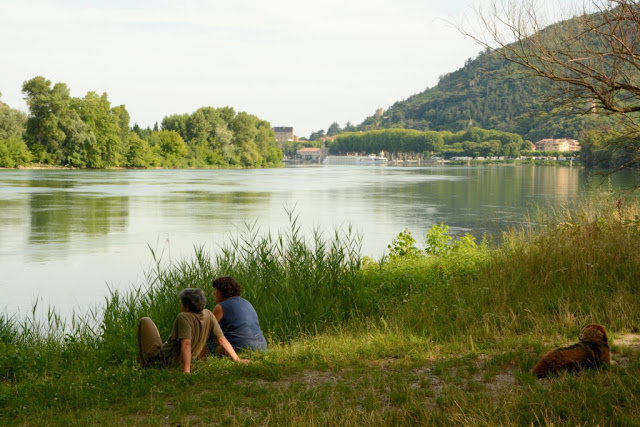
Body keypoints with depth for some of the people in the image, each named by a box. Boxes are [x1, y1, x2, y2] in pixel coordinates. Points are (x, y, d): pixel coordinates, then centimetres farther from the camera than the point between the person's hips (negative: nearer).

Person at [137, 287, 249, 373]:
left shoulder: (183, 317, -24)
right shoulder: (208, 315, -6)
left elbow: (186, 344, -34)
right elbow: (221, 340, -6)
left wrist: (186, 371, -39)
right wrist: (237, 359, 2)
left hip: (160, 359, -8)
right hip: (178, 364, 8)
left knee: (145, 321, 9)